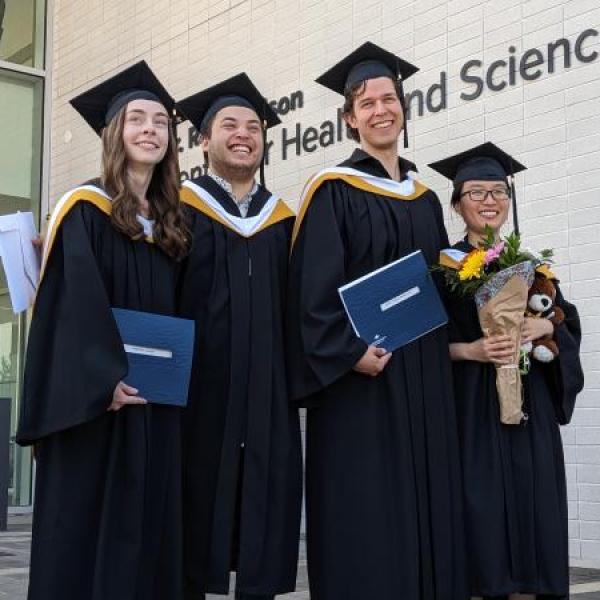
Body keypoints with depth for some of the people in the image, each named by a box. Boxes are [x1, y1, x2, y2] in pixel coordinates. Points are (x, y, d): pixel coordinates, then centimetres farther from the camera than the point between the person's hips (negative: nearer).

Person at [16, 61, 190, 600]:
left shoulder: (170, 221, 15)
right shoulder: (86, 208, -4)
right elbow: (73, 301, -14)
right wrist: (102, 379, -24)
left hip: (155, 402, 6)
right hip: (92, 401, -6)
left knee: (149, 529, 7)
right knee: (84, 531, -3)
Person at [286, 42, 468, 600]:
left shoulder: (425, 198, 16)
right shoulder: (333, 190, -4)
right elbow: (314, 286, -12)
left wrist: (450, 345, 5)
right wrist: (349, 351, -22)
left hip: (422, 374, 6)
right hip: (358, 371, -6)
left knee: (423, 502, 9)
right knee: (362, 515, -6)